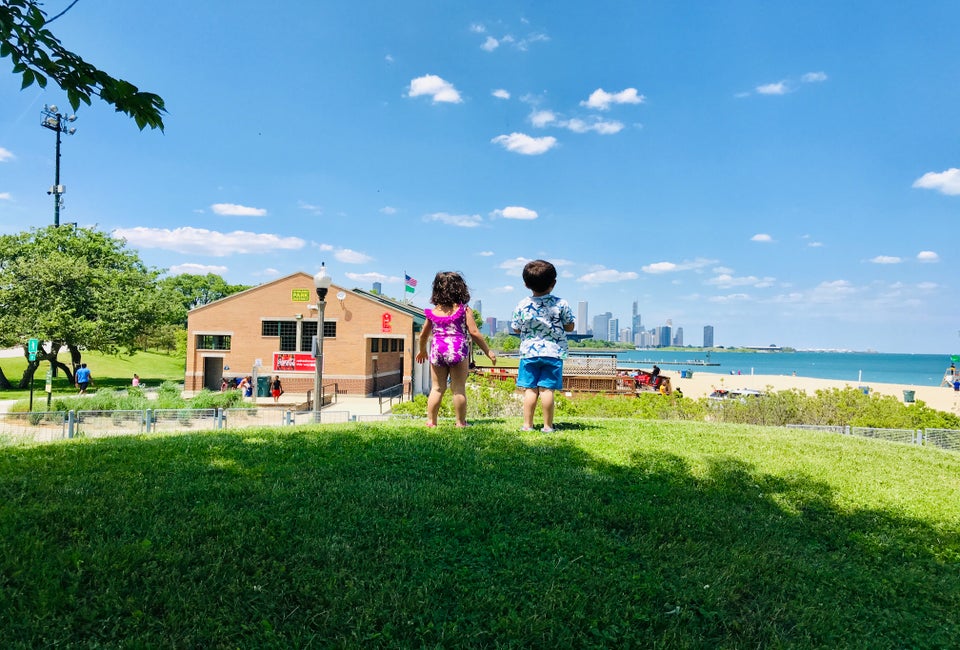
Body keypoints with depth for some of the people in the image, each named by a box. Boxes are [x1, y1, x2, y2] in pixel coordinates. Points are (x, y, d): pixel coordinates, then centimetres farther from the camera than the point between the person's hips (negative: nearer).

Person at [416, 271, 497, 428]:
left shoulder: (433, 312, 8)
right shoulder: (464, 310, -2)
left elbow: (423, 335, 16)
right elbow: (474, 333, -6)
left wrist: (422, 351, 35)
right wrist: (488, 351, 1)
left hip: (437, 351, 3)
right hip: (458, 350, -3)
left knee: (437, 388, 12)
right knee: (459, 389, 4)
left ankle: (431, 421, 14)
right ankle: (460, 422, 9)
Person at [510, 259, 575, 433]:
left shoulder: (522, 306, -5)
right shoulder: (561, 304, -7)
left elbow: (516, 329, 5)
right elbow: (570, 327, 2)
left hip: (529, 352, 1)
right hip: (553, 353, -1)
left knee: (530, 389, 5)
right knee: (547, 389, 1)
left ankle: (527, 424, 10)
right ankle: (548, 425, 7)